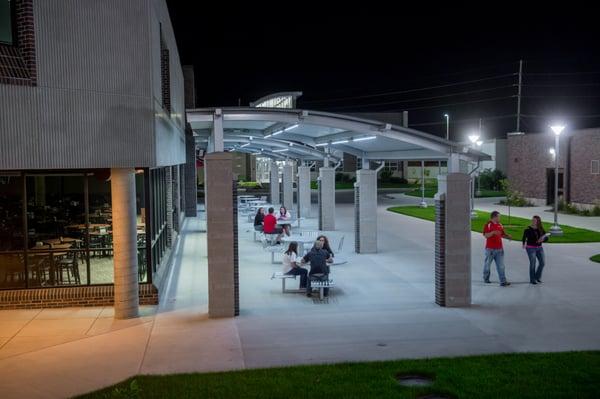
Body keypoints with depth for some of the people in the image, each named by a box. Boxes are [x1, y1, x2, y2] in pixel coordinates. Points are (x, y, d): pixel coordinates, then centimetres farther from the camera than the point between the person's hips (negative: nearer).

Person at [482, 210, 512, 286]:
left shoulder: (500, 225, 11)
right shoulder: (488, 225, -7)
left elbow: (503, 234, 19)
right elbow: (485, 235, -15)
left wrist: (508, 236, -1)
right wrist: (493, 232, -29)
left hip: (499, 249, 5)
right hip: (490, 249, -5)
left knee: (501, 266, 0)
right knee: (487, 264, 8)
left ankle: (503, 281, -2)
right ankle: (486, 278, 26)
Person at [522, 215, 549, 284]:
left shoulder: (541, 229, 2)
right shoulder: (528, 229, -9)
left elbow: (546, 238, 2)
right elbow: (524, 238, -12)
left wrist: (542, 239, -19)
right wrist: (524, 244, -29)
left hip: (539, 248, 5)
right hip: (531, 248, -5)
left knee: (542, 262, 4)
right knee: (532, 263, -5)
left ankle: (537, 277, 26)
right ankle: (532, 280, 8)